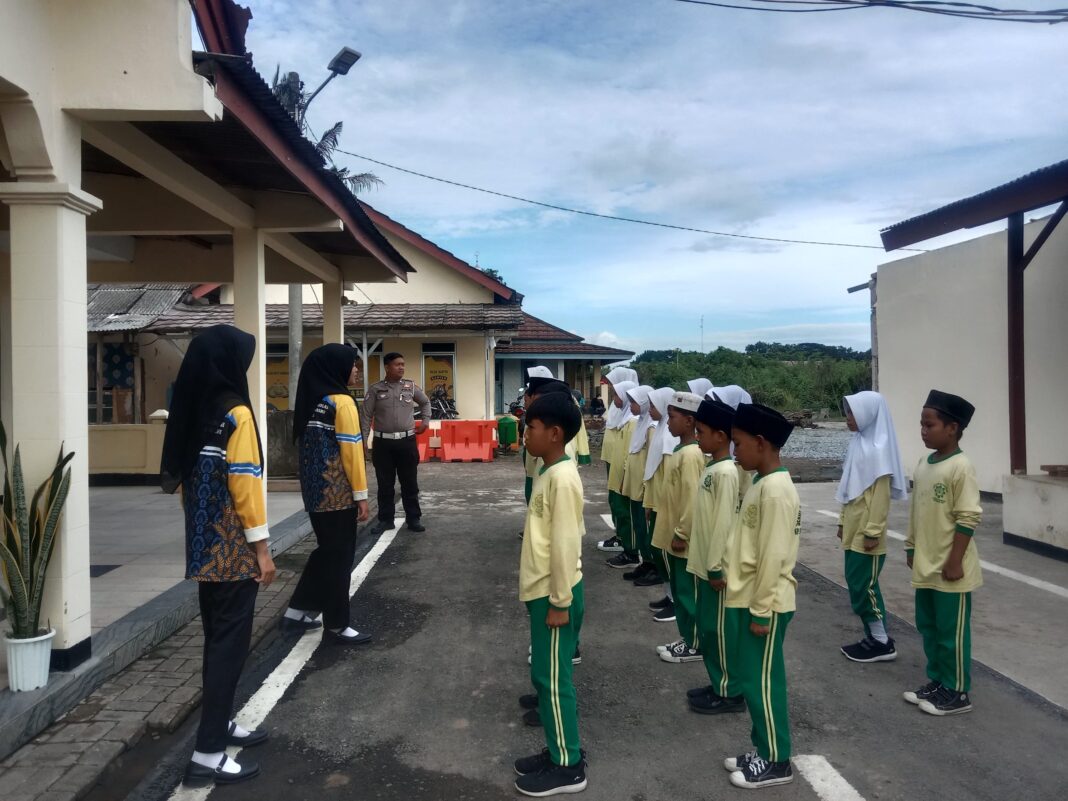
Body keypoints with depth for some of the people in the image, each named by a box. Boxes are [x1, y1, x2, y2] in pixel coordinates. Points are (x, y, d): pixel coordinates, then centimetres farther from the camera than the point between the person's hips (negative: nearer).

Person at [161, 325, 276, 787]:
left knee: (216, 636, 18)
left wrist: (198, 526, 20)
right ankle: (207, 755, 3)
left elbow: (182, 476, 13)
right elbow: (245, 484, -19)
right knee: (230, 641, -2)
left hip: (202, 546, 8)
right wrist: (262, 546, -14)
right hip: (233, 548, -8)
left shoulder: (190, 412, 7)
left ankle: (220, 724, 31)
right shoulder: (236, 414, -17)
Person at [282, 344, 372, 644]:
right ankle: (337, 625, 12)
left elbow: (308, 447, 12)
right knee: (339, 556, 2)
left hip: (314, 491, 8)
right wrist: (361, 495, -12)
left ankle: (298, 611, 25)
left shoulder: (311, 402, 10)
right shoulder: (342, 402, -14)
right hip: (338, 493, -8)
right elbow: (351, 451, -16)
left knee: (326, 550, 20)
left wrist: (313, 484, 16)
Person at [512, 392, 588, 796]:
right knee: (545, 674, 17)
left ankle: (568, 767, 16)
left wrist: (560, 602, -18)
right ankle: (559, 751, 31)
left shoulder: (562, 477, -21)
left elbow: (566, 543, -22)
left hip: (555, 594, -9)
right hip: (543, 591, 9)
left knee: (553, 677, 2)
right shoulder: (549, 472, 9)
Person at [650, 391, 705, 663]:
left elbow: (692, 499, -23)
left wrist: (681, 534, -19)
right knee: (679, 590, 17)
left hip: (683, 540, -9)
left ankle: (695, 646, 16)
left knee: (689, 592, 3)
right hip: (672, 536, 9)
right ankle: (686, 639, 29)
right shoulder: (680, 450, 9)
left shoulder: (690, 454, -20)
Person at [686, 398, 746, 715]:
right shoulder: (711, 468, 9)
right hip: (705, 563, 9)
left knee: (721, 628, 3)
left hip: (717, 566, -9)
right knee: (708, 627, 17)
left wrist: (716, 567, -19)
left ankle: (730, 693, 16)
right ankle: (719, 685, 29)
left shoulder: (726, 472, -20)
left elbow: (724, 523, -21)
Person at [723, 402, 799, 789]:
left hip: (765, 604, -9)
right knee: (755, 678, 17)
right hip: (752, 598, 9)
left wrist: (761, 610, -18)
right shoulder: (763, 484, 9)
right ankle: (763, 750, 30)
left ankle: (776, 762, 17)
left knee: (762, 681, 3)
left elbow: (773, 557, -22)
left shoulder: (775, 490, -22)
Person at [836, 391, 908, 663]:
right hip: (853, 529, 9)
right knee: (858, 584, 12)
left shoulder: (878, 448, -15)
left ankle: (883, 643, 10)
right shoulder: (859, 443, 11)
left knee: (862, 586, -2)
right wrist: (843, 521, 18)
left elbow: (881, 494, -18)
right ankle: (873, 637, 22)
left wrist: (873, 531, -19)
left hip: (867, 532, -9)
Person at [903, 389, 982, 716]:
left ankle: (957, 693, 19)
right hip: (926, 565, 8)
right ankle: (937, 682, 31)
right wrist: (912, 548, 17)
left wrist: (955, 561, -18)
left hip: (949, 568, -8)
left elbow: (969, 518, -18)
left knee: (951, 632, 4)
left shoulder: (961, 467, -17)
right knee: (928, 627, 17)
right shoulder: (924, 463, 7)